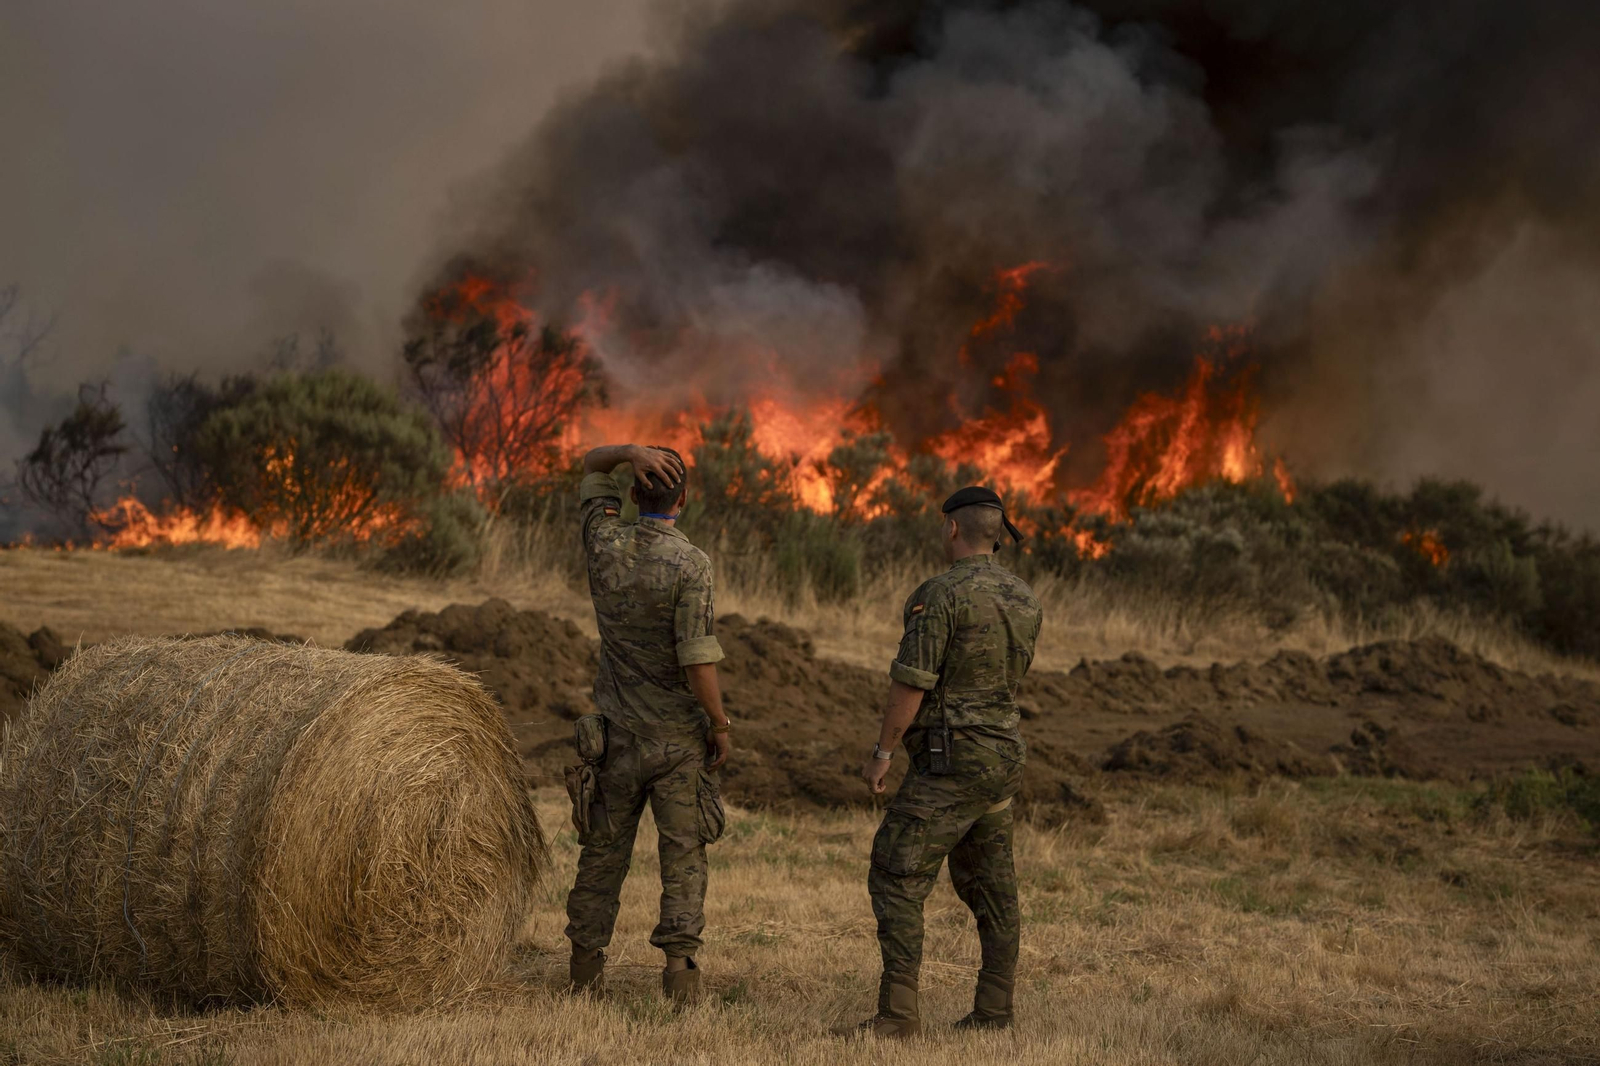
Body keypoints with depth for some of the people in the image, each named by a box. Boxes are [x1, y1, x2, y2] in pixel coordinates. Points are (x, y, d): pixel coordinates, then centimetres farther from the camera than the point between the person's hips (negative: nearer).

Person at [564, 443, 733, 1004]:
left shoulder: (605, 543, -1)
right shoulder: (690, 564, -15)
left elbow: (592, 465, 15)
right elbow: (697, 658, -18)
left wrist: (633, 452, -5)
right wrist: (720, 725, -6)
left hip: (618, 731, 4)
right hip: (677, 735, -4)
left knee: (604, 848, 12)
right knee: (683, 851, 0)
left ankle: (586, 965, 16)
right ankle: (679, 960, -10)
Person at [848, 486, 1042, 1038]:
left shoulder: (941, 595, -16)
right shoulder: (1025, 599, 9)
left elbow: (909, 683, -17)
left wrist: (881, 753, -7)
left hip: (948, 764, -8)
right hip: (1001, 760, 8)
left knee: (896, 881, -5)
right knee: (989, 888, 13)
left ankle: (899, 1013, -12)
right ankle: (993, 1012, 13)